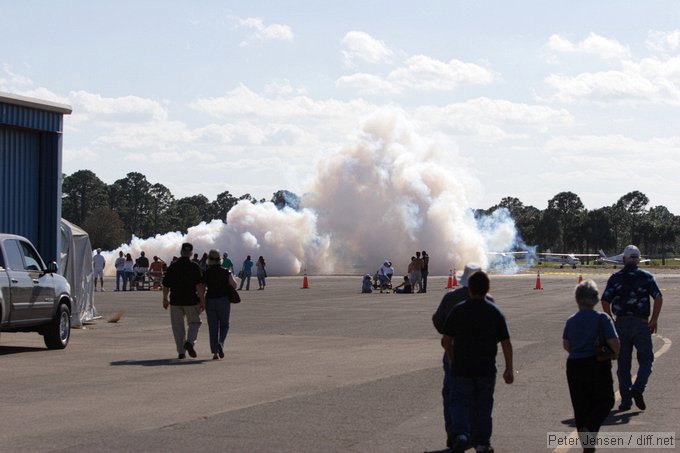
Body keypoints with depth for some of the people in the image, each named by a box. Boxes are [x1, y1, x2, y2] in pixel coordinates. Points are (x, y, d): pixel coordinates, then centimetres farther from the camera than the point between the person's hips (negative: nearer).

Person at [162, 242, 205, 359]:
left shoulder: (172, 267, 2)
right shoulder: (194, 267, -6)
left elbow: (166, 285, 6)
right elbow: (199, 285, -13)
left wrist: (165, 299, 18)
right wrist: (202, 300, -8)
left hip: (175, 301, 2)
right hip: (191, 301, -2)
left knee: (178, 326, 8)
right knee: (194, 323, 13)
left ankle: (181, 352, 6)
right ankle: (190, 342, -12)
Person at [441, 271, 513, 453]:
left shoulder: (458, 310, -2)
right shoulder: (495, 312, -1)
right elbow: (506, 343, -2)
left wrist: (451, 360, 19)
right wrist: (509, 369, 4)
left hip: (461, 369, -1)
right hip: (486, 369, 1)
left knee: (460, 402, 3)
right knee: (482, 406, 12)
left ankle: (460, 434, -20)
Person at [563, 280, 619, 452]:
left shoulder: (571, 320, 5)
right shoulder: (602, 318, -9)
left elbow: (566, 344, 10)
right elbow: (613, 342, -14)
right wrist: (615, 353, 7)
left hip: (574, 366, 4)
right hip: (597, 365, -4)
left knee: (581, 406, 11)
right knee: (605, 400, 11)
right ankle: (589, 428, -14)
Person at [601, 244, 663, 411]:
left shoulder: (615, 277, 4)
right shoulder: (646, 277, 1)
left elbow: (605, 300, -3)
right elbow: (658, 297, -10)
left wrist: (610, 321, 6)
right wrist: (654, 319, -6)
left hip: (621, 323, 2)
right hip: (640, 323, -2)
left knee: (623, 363, 9)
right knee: (646, 360, 7)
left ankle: (625, 400, 8)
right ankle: (638, 388, -17)